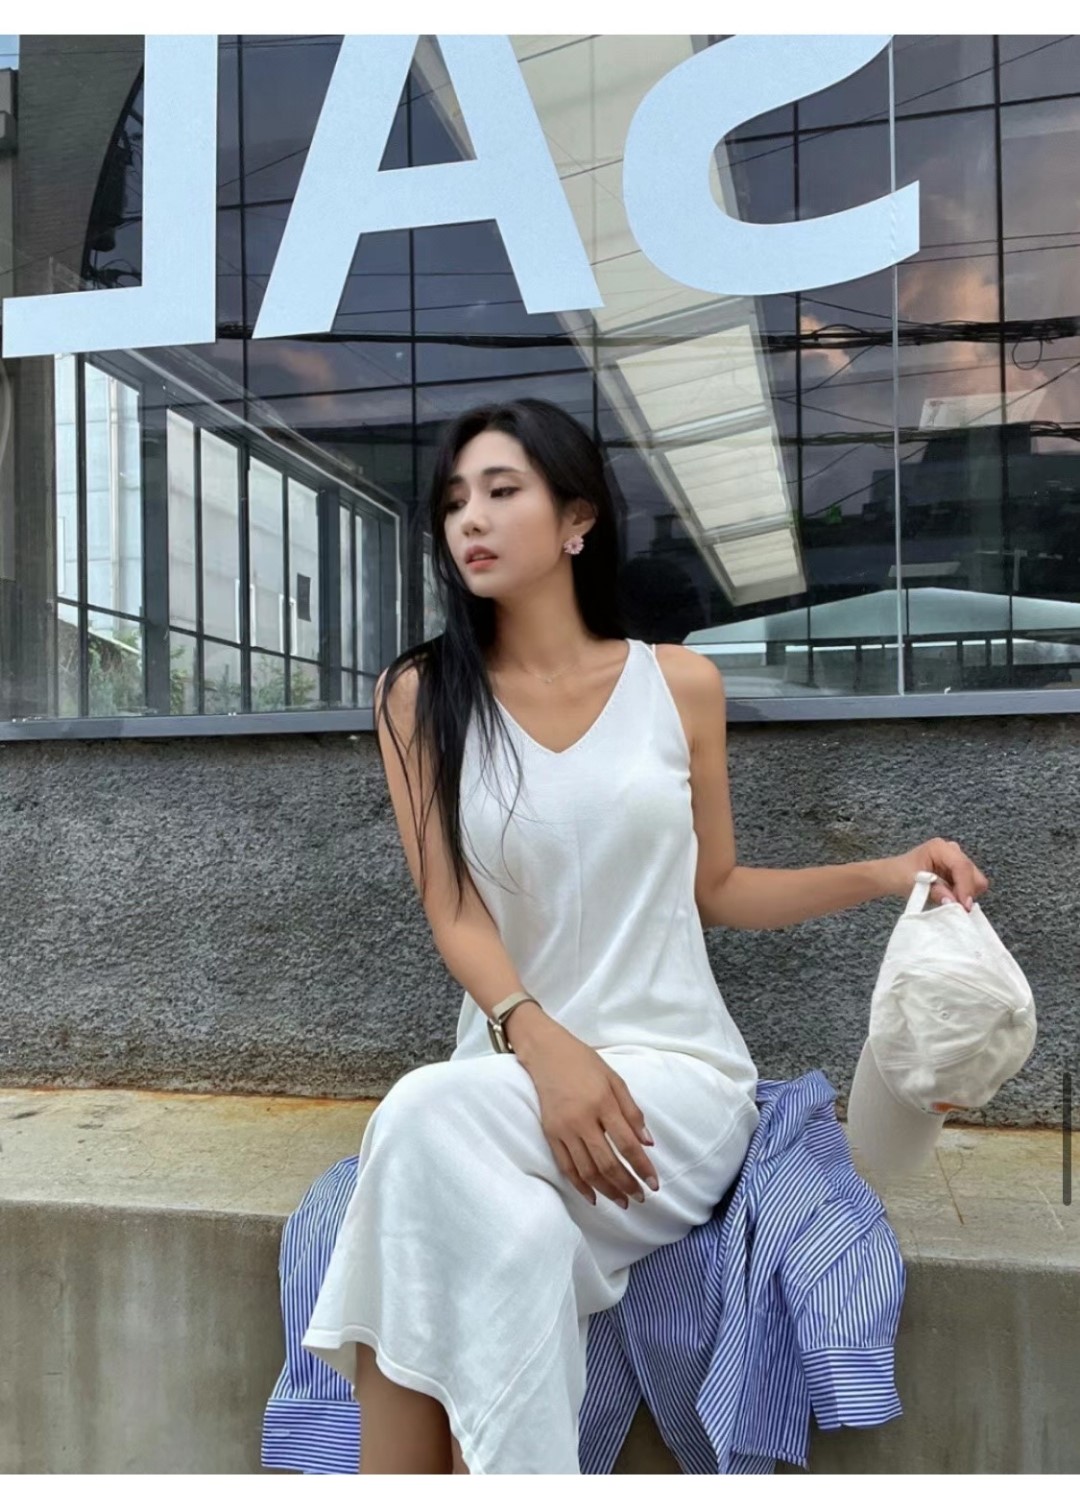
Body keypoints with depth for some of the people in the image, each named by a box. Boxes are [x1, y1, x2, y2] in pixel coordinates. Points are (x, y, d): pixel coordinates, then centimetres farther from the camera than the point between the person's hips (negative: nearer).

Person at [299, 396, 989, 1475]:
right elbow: (455, 914, -5)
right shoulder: (420, 696, 4)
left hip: (675, 1071, -1)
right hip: (512, 1072, 1)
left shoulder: (680, 682, 5)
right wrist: (545, 1046, -23)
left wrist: (885, 873, 2)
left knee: (428, 1120, -30)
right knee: (514, 1238, -34)